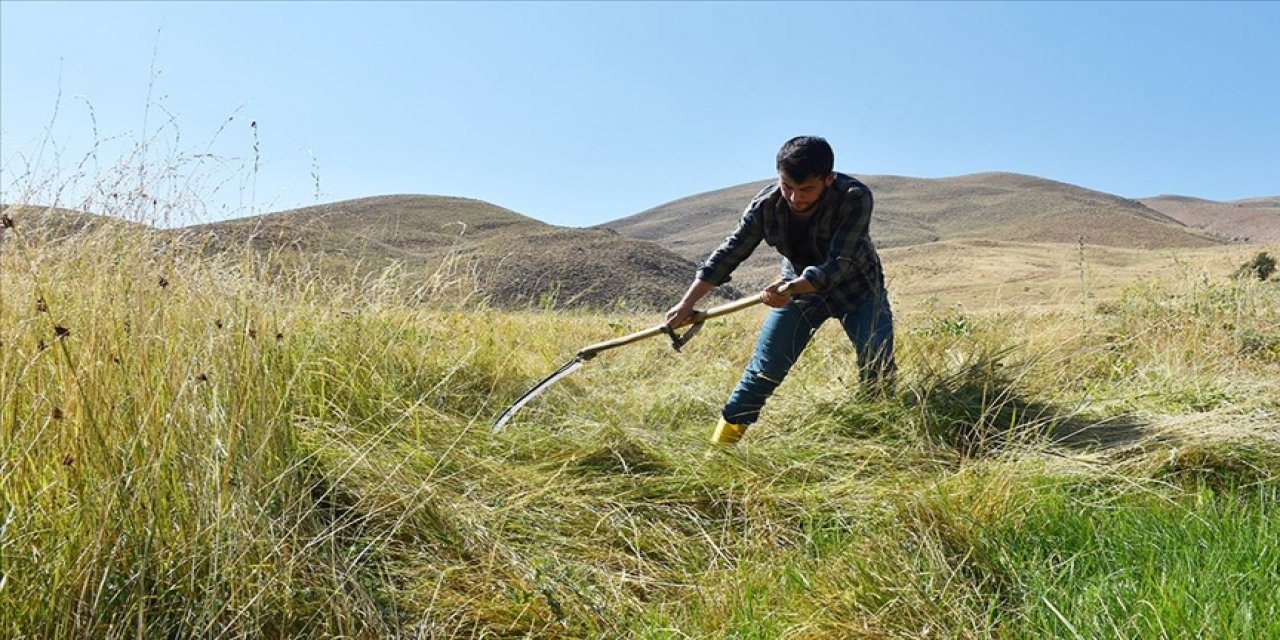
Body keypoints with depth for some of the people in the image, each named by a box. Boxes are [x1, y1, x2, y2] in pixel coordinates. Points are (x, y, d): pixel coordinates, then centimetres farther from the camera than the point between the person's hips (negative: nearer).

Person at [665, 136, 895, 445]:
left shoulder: (855, 198, -32)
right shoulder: (767, 204, -23)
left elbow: (838, 264, -37)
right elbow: (729, 253, -15)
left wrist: (792, 288, -54)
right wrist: (687, 303, -17)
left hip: (856, 288, -1)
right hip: (798, 288, 2)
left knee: (878, 366, -15)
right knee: (762, 372, -3)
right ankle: (718, 448, 5)